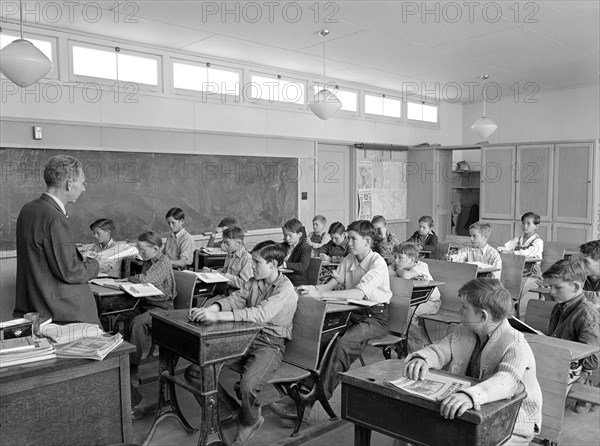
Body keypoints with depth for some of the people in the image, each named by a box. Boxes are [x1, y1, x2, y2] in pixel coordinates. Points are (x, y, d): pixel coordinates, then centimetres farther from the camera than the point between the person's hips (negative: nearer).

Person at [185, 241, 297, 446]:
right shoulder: (253, 282, 10)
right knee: (195, 371, -6)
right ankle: (233, 410, 14)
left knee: (247, 385, -33)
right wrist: (209, 309, -23)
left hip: (270, 344, -7)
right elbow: (234, 300, 0)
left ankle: (250, 421, 4)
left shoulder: (285, 289, -15)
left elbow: (260, 314, -29)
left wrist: (217, 316, -37)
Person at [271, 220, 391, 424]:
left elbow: (359, 293, -29)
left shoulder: (378, 264, -16)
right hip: (352, 312, 7)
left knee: (343, 344, -31)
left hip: (375, 317, -7)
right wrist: (315, 289, -21)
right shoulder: (348, 260, 8)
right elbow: (334, 283, 3)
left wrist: (320, 294, -35)